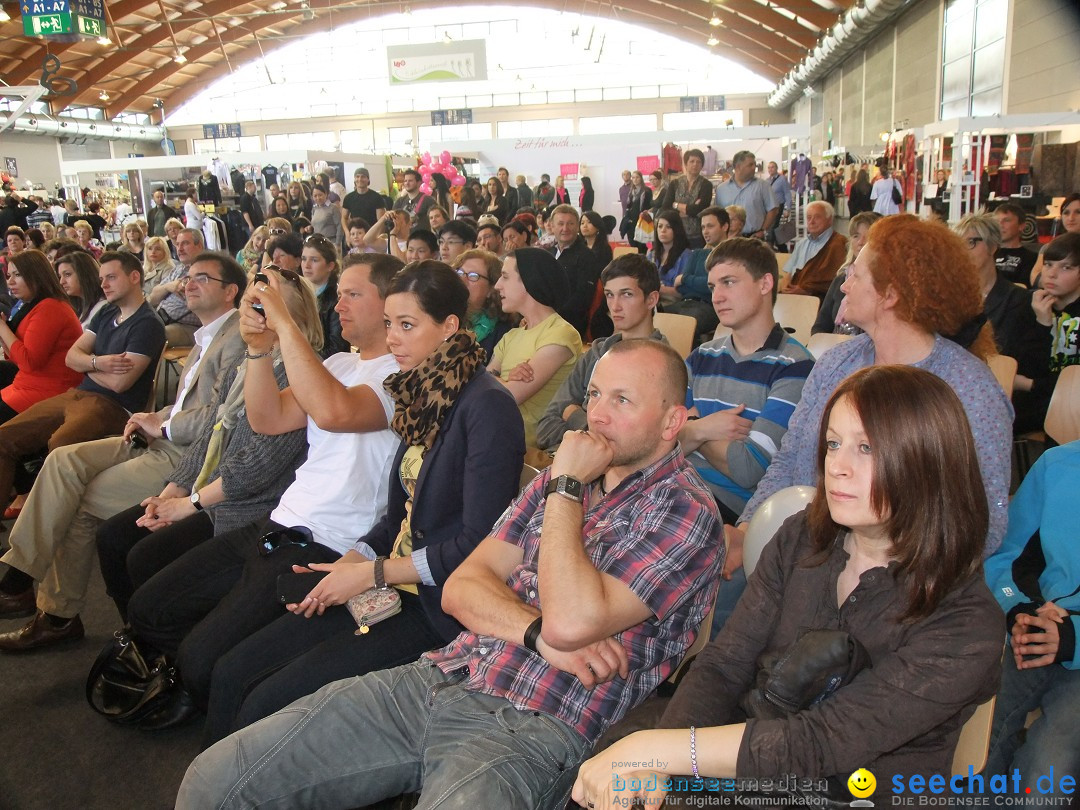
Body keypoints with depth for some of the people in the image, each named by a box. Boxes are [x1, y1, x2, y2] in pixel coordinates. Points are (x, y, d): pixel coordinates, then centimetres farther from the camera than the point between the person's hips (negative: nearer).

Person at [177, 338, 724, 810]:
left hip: (531, 726, -5)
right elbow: (461, 587, 8)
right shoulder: (560, 480, 16)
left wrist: (566, 487, -10)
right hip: (436, 680, 6)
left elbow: (571, 621, -20)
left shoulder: (685, 513, -5)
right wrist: (538, 633, -11)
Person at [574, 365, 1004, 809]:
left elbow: (822, 744, -24)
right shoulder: (803, 537, -1)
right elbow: (723, 665, -4)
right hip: (741, 768, 4)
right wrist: (650, 765, -21)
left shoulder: (965, 626, -17)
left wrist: (653, 748, -28)